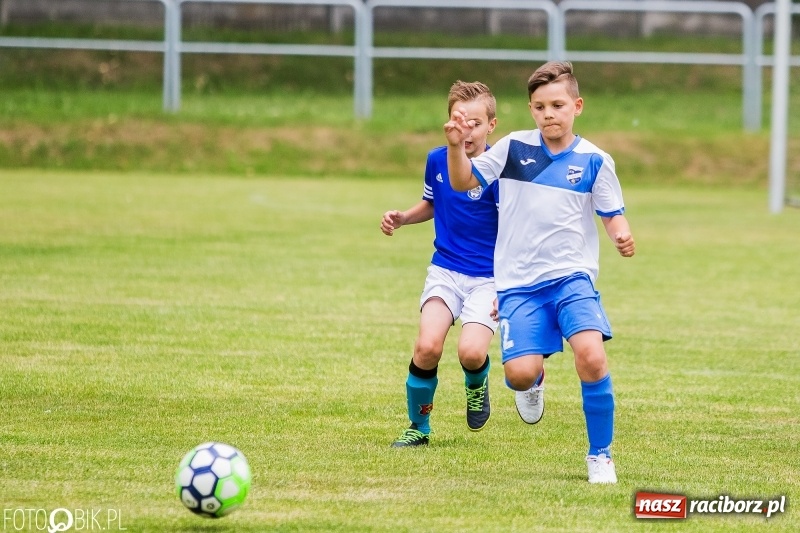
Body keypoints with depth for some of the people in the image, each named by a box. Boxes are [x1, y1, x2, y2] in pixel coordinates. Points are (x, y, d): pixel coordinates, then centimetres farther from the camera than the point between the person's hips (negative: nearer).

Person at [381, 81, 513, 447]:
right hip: (445, 271, 3)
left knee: (471, 351, -24)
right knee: (428, 346, -20)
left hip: (489, 278, -3)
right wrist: (401, 218, 3)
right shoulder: (436, 160, 0)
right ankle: (419, 427, 3)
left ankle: (476, 384, 15)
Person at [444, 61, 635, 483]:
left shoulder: (594, 160, 0)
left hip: (572, 275, -1)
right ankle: (532, 382, 26)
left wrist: (622, 235, -17)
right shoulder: (513, 148, 2)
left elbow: (613, 214, 6)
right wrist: (456, 147, -16)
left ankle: (600, 455, -5)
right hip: (518, 282, 1)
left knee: (591, 356, -24)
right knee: (520, 373, -16)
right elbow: (463, 182, 3)